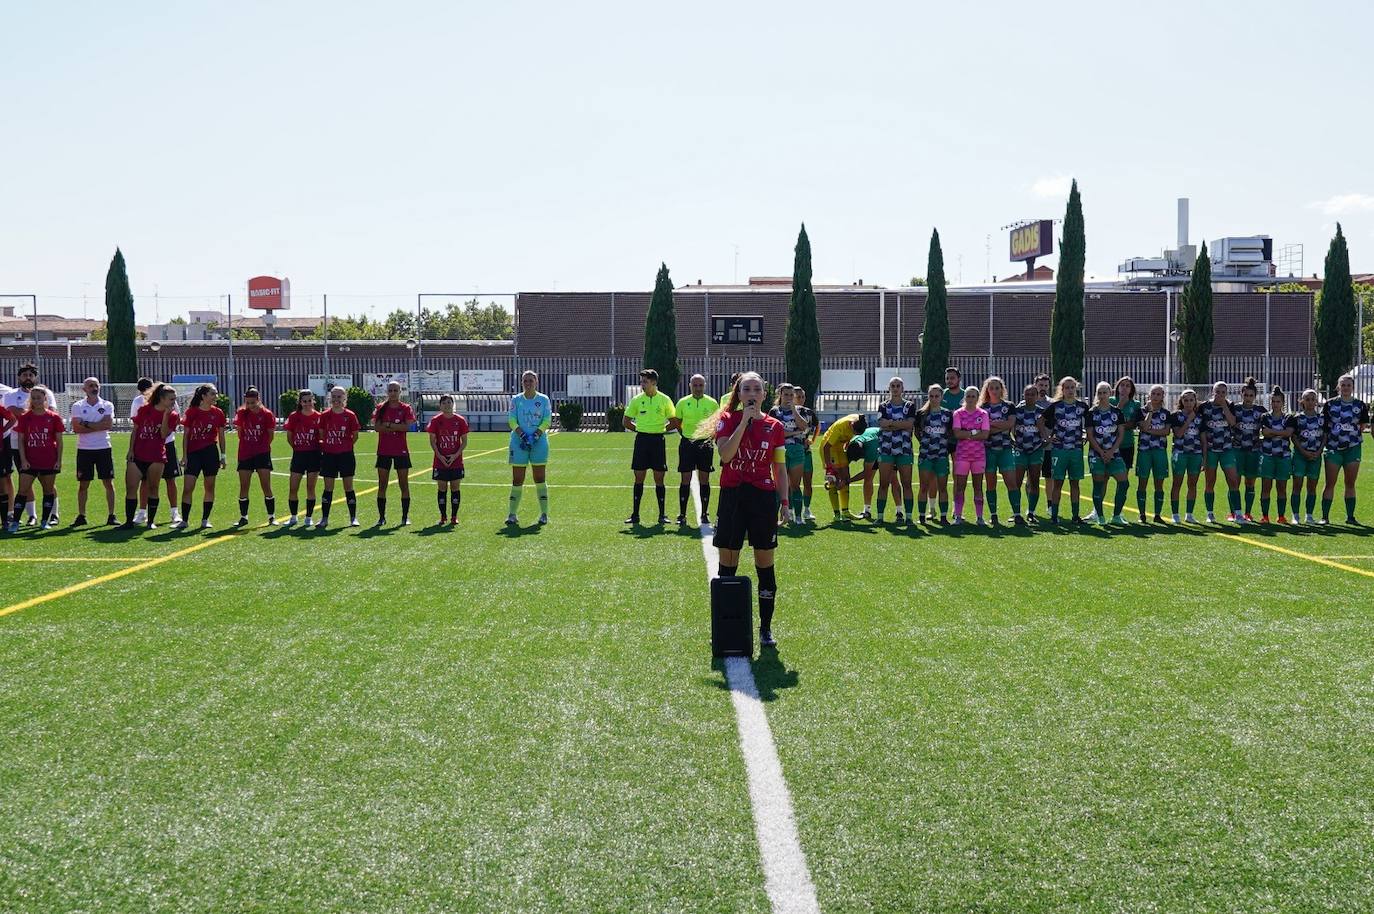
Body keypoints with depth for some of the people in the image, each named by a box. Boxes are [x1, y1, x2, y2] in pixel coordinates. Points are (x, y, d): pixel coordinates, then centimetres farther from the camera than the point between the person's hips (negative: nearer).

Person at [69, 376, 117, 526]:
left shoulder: (107, 405, 3)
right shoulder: (77, 406, 2)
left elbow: (109, 424, -12)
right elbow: (76, 428, -10)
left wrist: (87, 424, -13)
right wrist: (98, 426, -12)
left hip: (104, 448, 0)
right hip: (84, 450, 0)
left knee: (108, 482, 0)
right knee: (83, 484, 4)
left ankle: (111, 515, 6)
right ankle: (81, 516, 11)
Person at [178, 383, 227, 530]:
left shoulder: (218, 413, 3)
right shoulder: (191, 412, -3)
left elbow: (221, 436, 9)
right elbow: (185, 434, 0)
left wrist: (223, 456, 7)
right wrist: (184, 456, -3)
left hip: (211, 453, 2)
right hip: (193, 453, -2)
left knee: (209, 487, 5)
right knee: (187, 488, -6)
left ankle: (205, 519, 15)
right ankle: (184, 520, 2)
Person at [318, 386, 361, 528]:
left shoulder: (350, 415, -3)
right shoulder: (325, 415, 2)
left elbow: (355, 436, 5)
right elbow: (321, 435, 10)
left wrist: (346, 446, 4)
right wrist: (324, 446, 4)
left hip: (346, 455, -1)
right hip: (328, 455, 1)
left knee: (348, 487, 2)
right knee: (328, 488, 4)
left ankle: (353, 518, 8)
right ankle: (324, 519, 9)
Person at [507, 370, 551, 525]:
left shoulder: (543, 400, 4)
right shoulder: (516, 400, 6)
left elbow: (547, 421, -3)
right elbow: (512, 421, -1)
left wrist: (535, 435, -16)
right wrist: (522, 435, -16)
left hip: (539, 442, -1)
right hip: (519, 442, 1)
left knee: (539, 478, 1)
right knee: (517, 479, 0)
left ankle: (544, 513, 7)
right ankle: (512, 514, 3)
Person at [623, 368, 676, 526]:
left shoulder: (665, 400, -1)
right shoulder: (637, 400, 4)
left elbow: (674, 421, 7)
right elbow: (626, 421, 11)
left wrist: (662, 430, 0)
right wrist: (640, 429, 5)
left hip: (658, 440, -2)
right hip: (641, 440, 2)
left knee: (659, 478, 0)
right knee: (639, 477, 3)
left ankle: (662, 514, 8)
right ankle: (635, 514, 9)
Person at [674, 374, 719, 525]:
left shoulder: (712, 403, 0)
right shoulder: (683, 403, 1)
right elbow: (676, 422, 14)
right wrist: (685, 435, 7)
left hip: (705, 444, 0)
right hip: (687, 443, 0)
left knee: (704, 479, 3)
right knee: (685, 479, 0)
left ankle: (704, 514, 10)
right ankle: (682, 514, 6)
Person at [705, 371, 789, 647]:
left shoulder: (774, 427, 5)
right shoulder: (728, 420, 1)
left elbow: (780, 469, 9)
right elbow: (725, 454, -16)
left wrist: (785, 503, 3)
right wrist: (744, 421, -17)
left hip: (764, 496, 1)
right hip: (732, 495, -1)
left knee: (765, 563, 4)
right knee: (727, 563, 3)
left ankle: (766, 628, 12)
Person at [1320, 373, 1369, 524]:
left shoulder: (1360, 405, 5)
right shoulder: (1330, 404, 1)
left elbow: (1363, 424, 15)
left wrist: (1354, 434, 6)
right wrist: (1327, 438, 1)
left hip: (1353, 448, 2)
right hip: (1333, 448, -2)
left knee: (1350, 484, 5)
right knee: (1330, 483, -3)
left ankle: (1350, 516, 11)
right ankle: (1325, 517, 0)